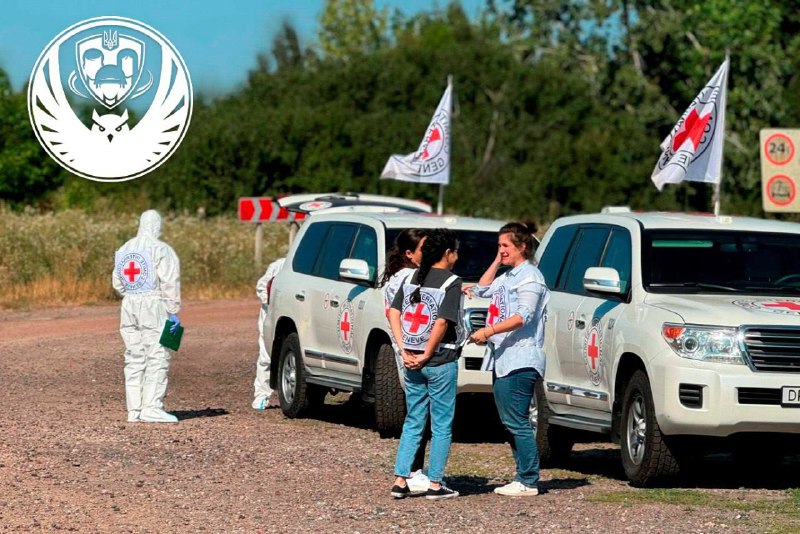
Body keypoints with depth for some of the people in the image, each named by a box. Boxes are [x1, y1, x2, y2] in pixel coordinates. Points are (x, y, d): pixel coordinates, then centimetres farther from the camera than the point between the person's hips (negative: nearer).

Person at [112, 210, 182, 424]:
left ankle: (134, 409, 9)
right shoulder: (161, 250, -9)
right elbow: (169, 284, -13)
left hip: (129, 307, 7)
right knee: (157, 358, -6)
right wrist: (174, 312, -10)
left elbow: (117, 283, 14)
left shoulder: (124, 249, 11)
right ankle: (152, 407, -13)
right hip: (154, 306, -7)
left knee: (134, 358, 9)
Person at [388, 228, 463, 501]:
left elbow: (393, 313, 1)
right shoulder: (451, 282, -11)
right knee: (442, 426, 5)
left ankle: (400, 481, 8)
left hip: (413, 363, 6)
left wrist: (404, 350, -1)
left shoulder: (411, 278, 7)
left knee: (412, 423, 13)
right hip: (441, 363, -6)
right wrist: (426, 355, -12)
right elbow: (442, 322, -20)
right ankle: (435, 484, 6)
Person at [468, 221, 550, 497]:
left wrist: (489, 331, -26)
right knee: (509, 422, 10)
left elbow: (524, 316, -20)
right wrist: (497, 261, 19)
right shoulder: (507, 277, 21)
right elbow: (482, 289, 29)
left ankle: (529, 481, -10)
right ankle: (523, 476, 14)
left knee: (517, 422, -11)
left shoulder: (529, 276, -9)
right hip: (502, 360, 10)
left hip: (520, 360, -10)